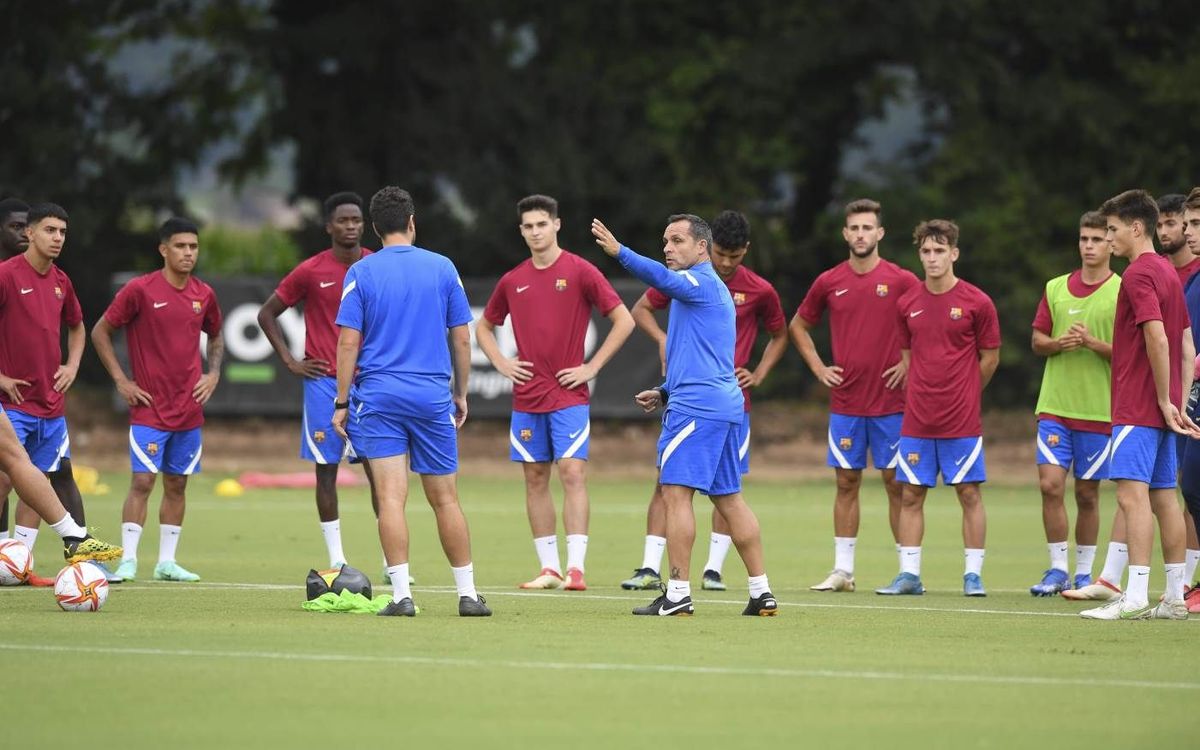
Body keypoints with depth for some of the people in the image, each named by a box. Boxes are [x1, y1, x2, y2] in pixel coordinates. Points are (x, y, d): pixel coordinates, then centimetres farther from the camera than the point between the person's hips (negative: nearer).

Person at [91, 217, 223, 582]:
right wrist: (121, 380, -7)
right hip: (149, 407, -5)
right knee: (143, 480, -11)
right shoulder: (140, 290, -8)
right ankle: (128, 560, -8)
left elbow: (215, 336, 24)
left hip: (189, 411, 5)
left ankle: (167, 562, 14)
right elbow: (100, 332, -2)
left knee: (177, 484, 8)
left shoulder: (203, 295, 6)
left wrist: (213, 374, 7)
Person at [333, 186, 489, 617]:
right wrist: (461, 393, 16)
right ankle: (467, 594, 13)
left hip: (377, 396, -1)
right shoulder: (442, 269, 3)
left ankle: (402, 594, -10)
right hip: (433, 396, 1)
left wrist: (341, 403, 1)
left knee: (390, 496, -4)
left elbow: (348, 343, -4)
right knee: (445, 499, 9)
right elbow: (462, 338, 6)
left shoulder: (361, 273, -1)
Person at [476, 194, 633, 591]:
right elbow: (483, 326, 24)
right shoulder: (513, 281, 9)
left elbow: (624, 320, -5)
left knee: (572, 473, -12)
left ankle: (576, 568, -15)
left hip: (568, 394, -5)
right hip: (526, 398, 5)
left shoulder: (580, 272, -4)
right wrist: (501, 363, 7)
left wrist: (592, 367, -9)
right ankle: (549, 568, 10)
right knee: (535, 479, 5)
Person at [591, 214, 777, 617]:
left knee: (676, 492, -10)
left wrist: (619, 252, -38)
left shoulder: (700, 281, -6)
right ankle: (761, 593, 11)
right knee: (728, 498, 12)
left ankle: (678, 594, -13)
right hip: (724, 405, 10)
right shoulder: (712, 288, 24)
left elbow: (663, 279, -30)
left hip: (696, 407, -10)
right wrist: (665, 392, 26)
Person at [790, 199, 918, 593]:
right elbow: (798, 326, 19)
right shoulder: (829, 282, 5)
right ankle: (842, 570, 9)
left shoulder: (902, 280, -4)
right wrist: (818, 368, 8)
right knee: (846, 482, 5)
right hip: (845, 402, 3)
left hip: (890, 401, -3)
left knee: (896, 482, -1)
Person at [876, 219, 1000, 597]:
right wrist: (922, 391, 10)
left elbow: (990, 357, 4)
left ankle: (973, 575, 6)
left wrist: (962, 395, 9)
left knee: (969, 494, 0)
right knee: (911, 495, 3)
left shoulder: (977, 302, -5)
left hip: (962, 422, -3)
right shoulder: (908, 303, 5)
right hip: (916, 420, 3)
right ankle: (909, 574, 8)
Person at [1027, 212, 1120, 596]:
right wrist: (1059, 343, -9)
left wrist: (1093, 343, -20)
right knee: (1050, 484, -7)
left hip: (1099, 410, -2)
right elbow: (1037, 341, 12)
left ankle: (1083, 573, 16)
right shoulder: (1056, 288, 9)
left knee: (1087, 493, 4)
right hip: (1054, 405, 3)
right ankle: (1057, 570, 1)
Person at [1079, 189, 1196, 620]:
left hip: (1137, 406, -10)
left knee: (1132, 493, -13)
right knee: (1164, 496, 10)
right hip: (1161, 408, 10)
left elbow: (1157, 339, -22)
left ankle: (1136, 597, -20)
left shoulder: (1138, 274, -12)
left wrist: (1164, 400, -16)